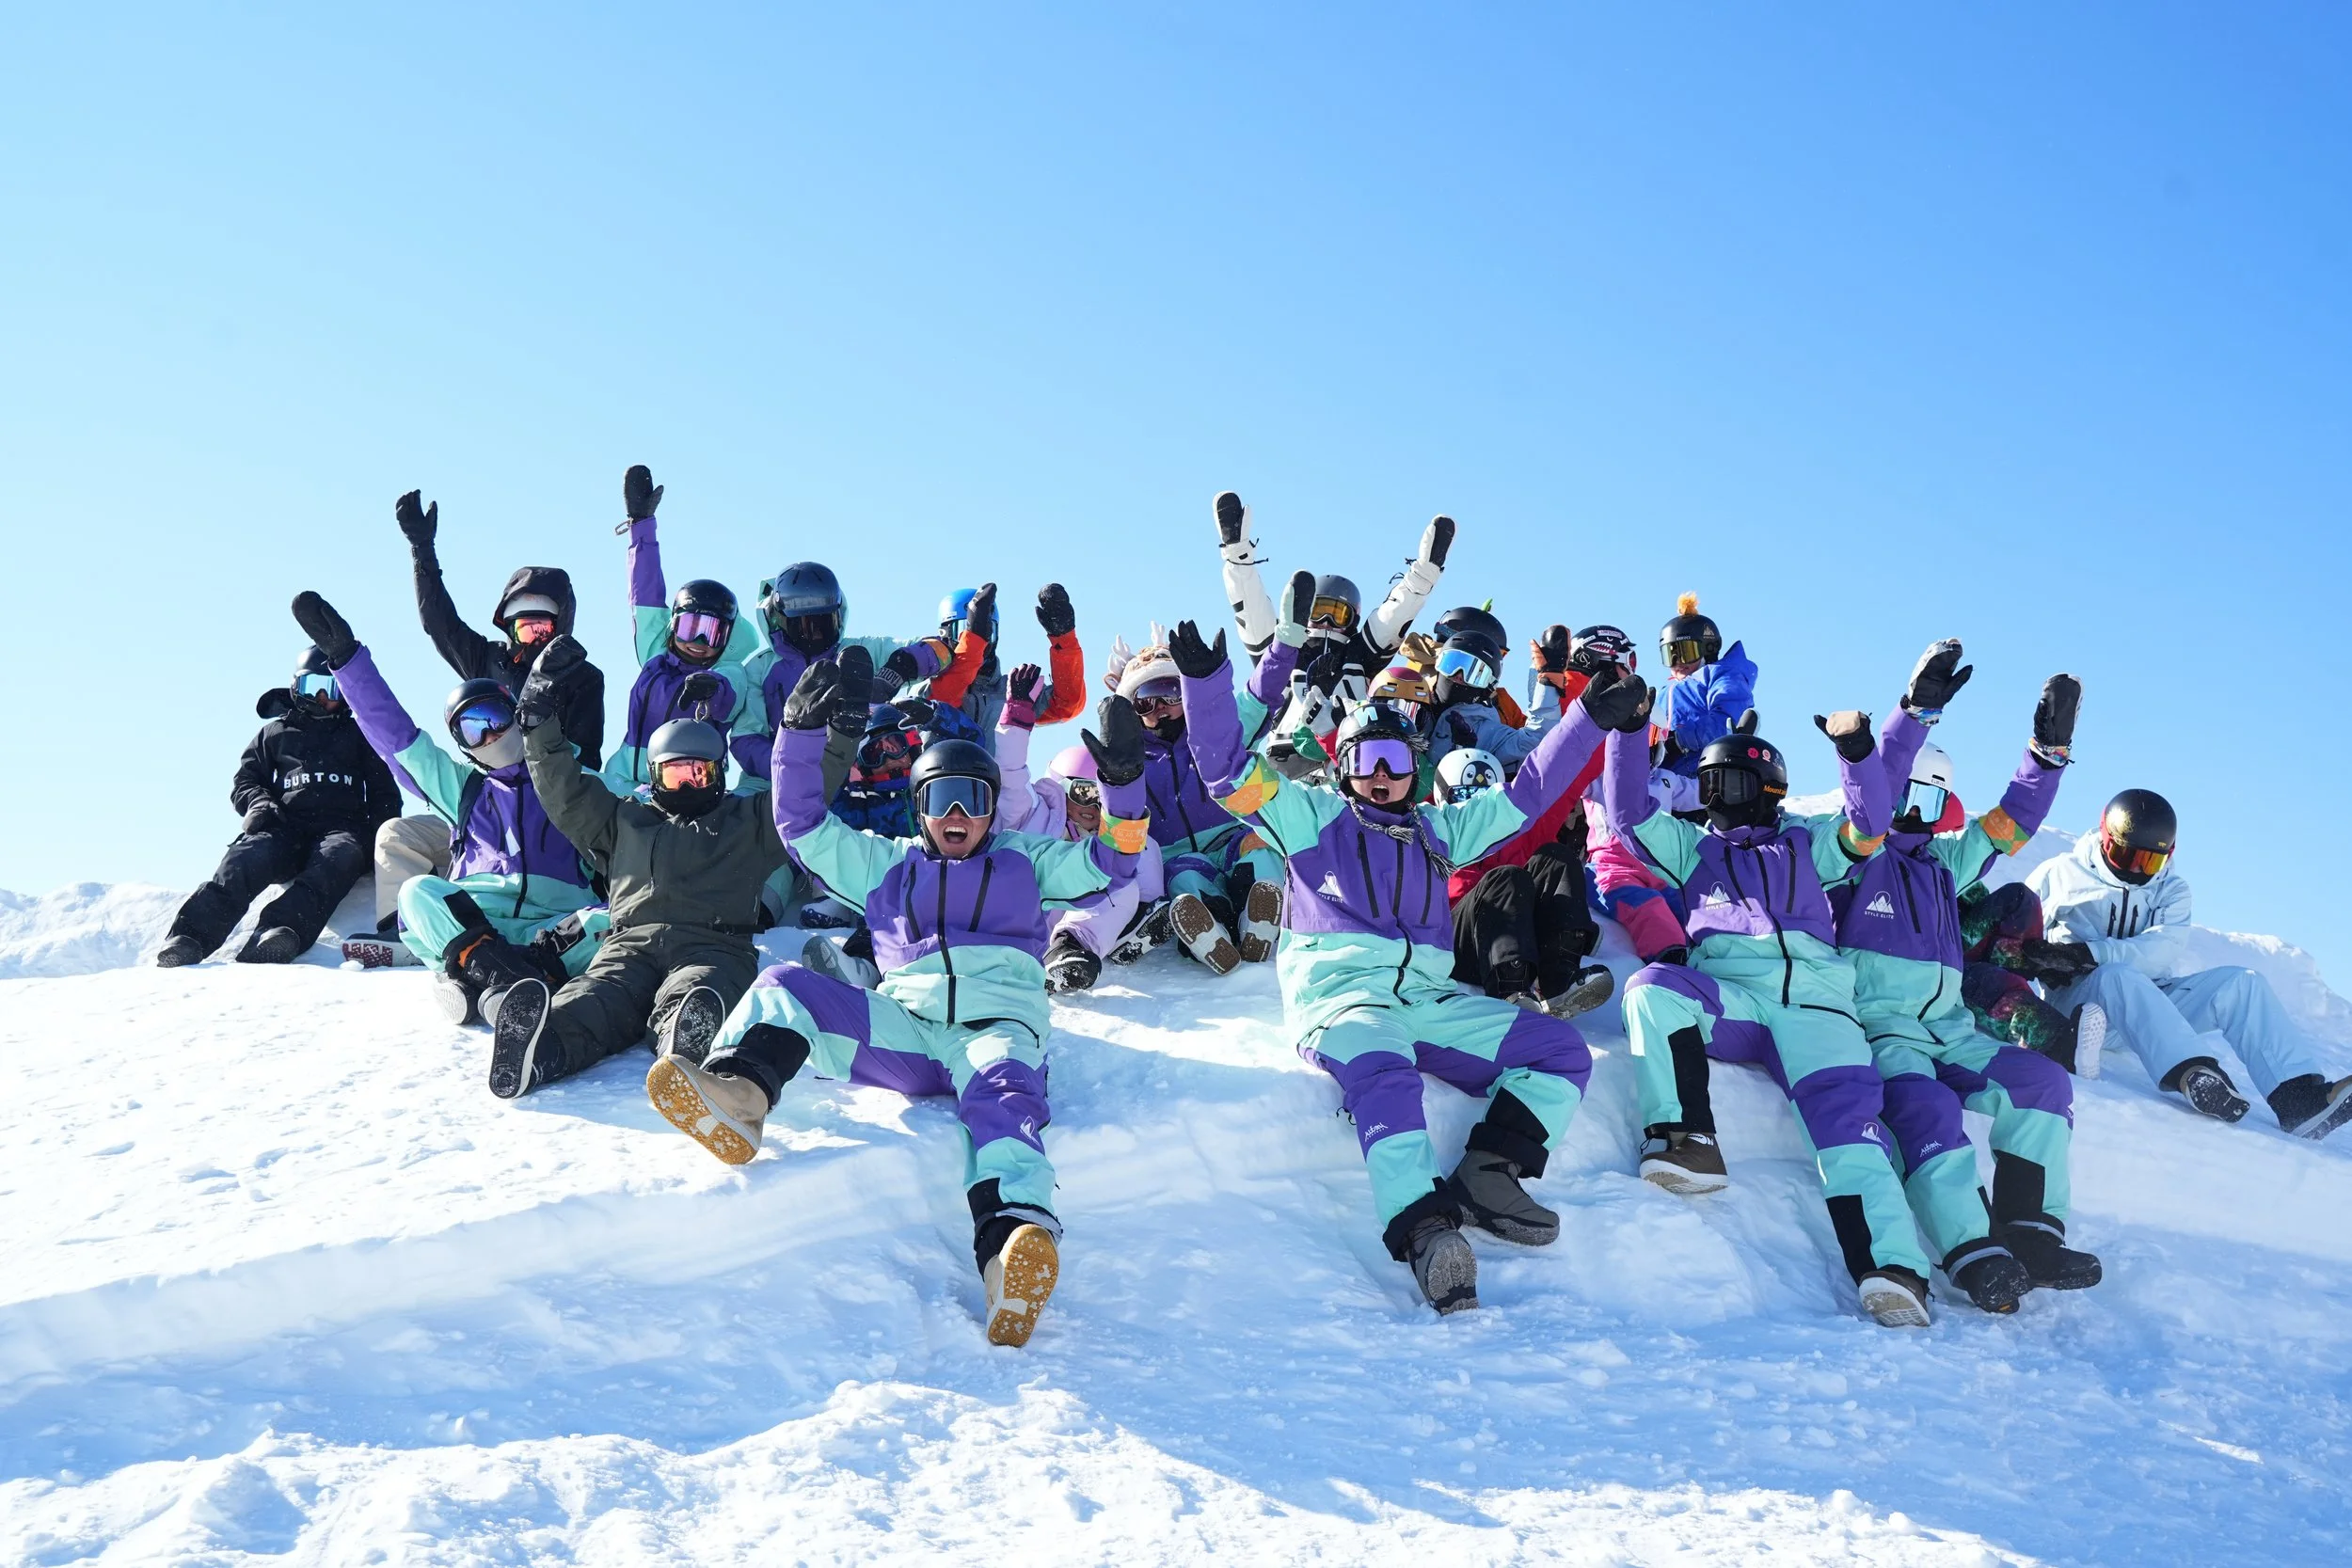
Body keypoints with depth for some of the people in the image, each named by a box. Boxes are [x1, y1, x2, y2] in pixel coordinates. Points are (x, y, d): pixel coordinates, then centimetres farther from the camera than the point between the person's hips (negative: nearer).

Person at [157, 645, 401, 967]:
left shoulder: (359, 738, 28)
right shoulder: (274, 733, 28)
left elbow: (384, 794, 24)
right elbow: (244, 780, 22)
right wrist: (260, 803, -3)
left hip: (342, 827, -1)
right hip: (287, 827, 1)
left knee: (337, 858, -39)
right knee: (247, 857, -35)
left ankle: (281, 930, -65)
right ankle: (189, 936, -53)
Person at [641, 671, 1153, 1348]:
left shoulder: (1024, 858, 29)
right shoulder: (885, 862, 32)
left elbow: (1109, 862, 24)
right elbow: (803, 827, 30)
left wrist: (1122, 780, 10)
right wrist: (801, 734, 21)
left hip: (997, 1023, -3)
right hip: (901, 1028, 3)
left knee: (1002, 1092, -38)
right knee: (785, 987, -20)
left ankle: (1010, 1247, -65)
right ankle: (737, 1092, -50)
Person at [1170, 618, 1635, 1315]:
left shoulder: (1439, 828, 29)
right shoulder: (1311, 814, 18)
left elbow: (1527, 793, 32)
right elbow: (1229, 769, 10)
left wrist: (1590, 719, 27)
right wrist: (1206, 682, -3)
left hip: (1433, 996, 5)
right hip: (1341, 989, -5)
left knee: (1561, 1050, -11)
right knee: (1384, 1076, -38)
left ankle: (1485, 1174, -22)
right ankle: (1423, 1227, -51)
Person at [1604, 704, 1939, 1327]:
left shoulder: (1805, 843, 28)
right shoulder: (1692, 847, 30)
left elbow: (1868, 828, 13)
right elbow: (1628, 813, 19)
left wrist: (1856, 751, -1)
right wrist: (1629, 730, 9)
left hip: (1814, 1000, -1)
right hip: (1726, 997, 1)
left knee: (1846, 1113, -25)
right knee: (1652, 986, -32)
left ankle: (1892, 1268, -37)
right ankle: (1687, 1140, -34)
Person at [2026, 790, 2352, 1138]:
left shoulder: (2172, 890, 14)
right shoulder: (2059, 875, 8)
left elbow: (2163, 951, -5)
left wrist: (2092, 953, -22)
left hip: (2153, 1007, 4)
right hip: (2080, 999, -4)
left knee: (2241, 983, -16)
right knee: (2117, 975, -38)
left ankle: (2299, 1096, -31)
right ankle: (2193, 1074, -60)